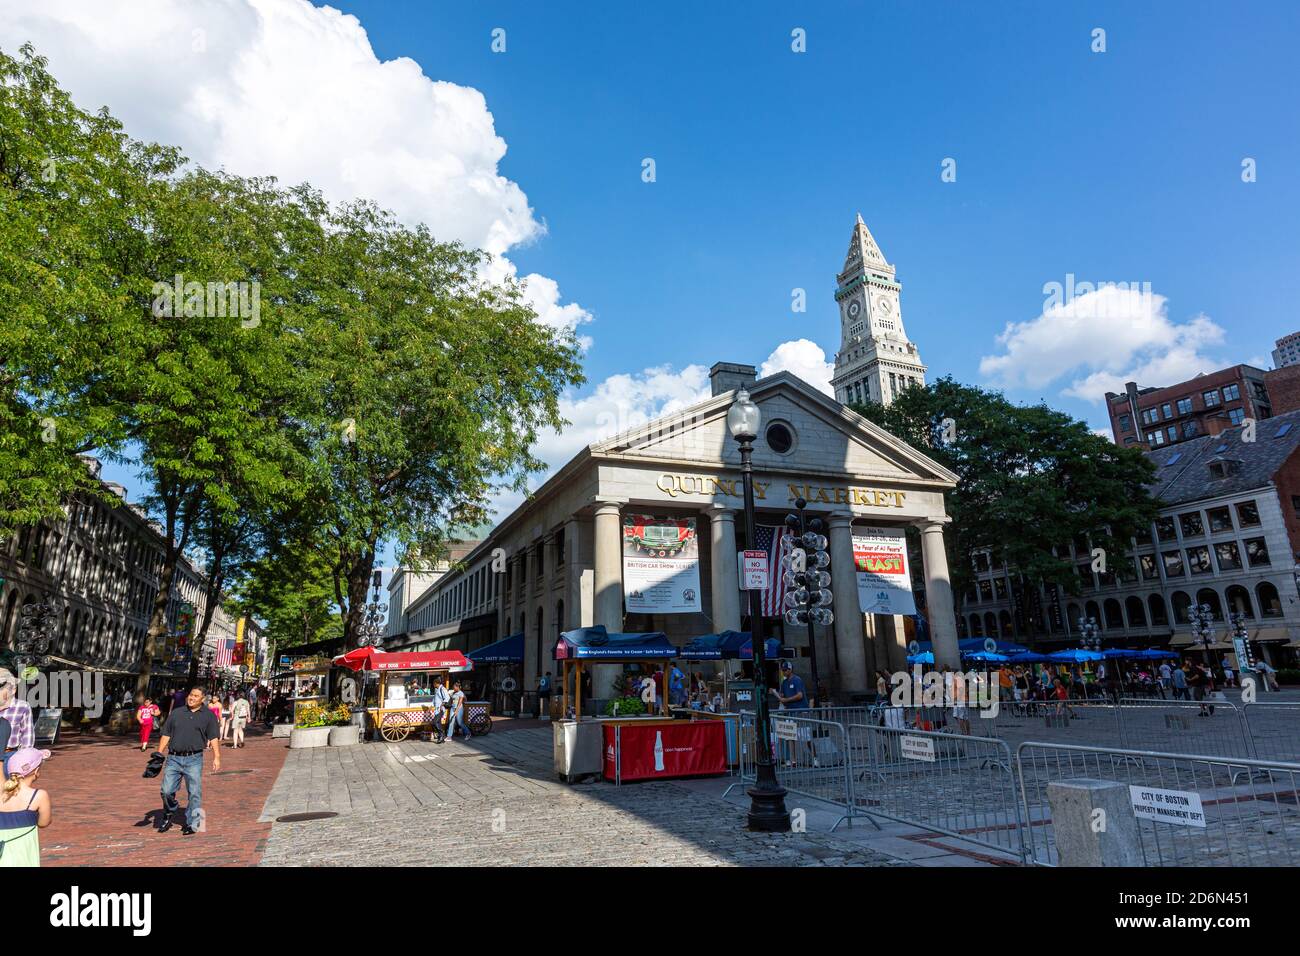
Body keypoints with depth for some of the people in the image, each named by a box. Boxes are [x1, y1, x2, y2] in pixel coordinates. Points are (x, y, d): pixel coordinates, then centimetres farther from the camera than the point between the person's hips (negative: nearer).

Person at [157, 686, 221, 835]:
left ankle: (191, 824, 10)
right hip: (173, 758, 2)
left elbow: (214, 738, 0)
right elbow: (166, 735, 15)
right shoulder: (176, 713, 12)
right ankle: (168, 817, 28)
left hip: (194, 759, -2)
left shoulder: (208, 715, 5)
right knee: (166, 791, 0)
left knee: (194, 793, -1)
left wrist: (216, 757, -8)